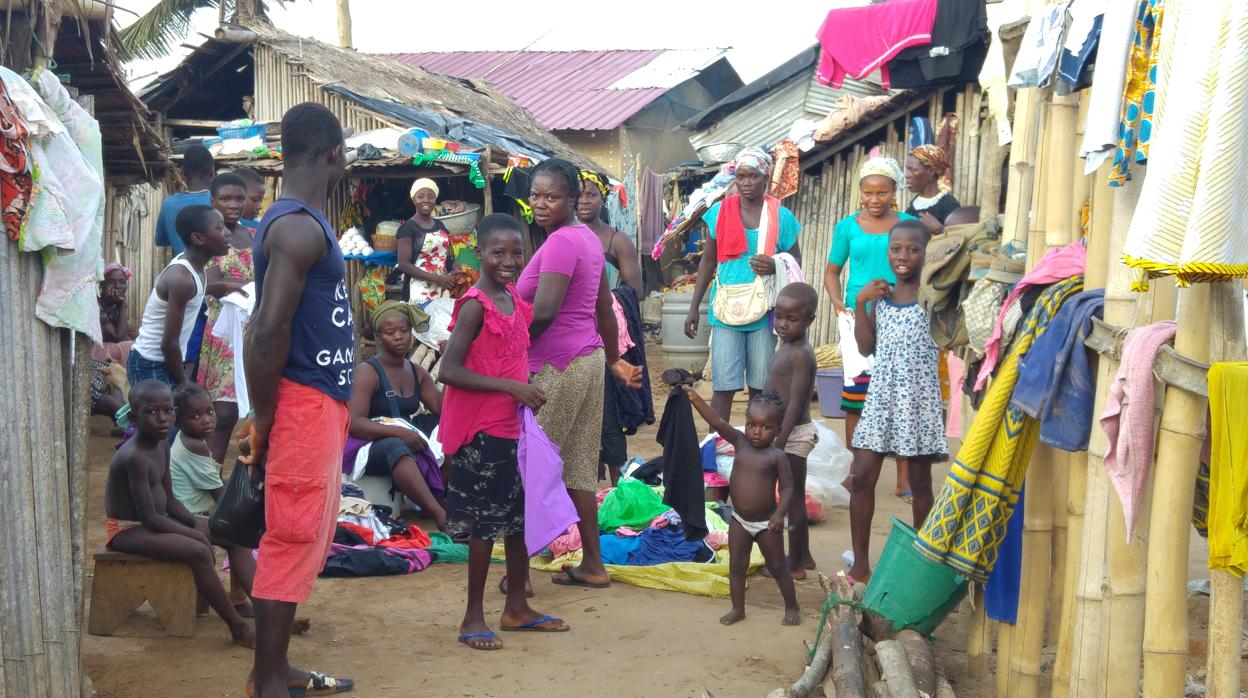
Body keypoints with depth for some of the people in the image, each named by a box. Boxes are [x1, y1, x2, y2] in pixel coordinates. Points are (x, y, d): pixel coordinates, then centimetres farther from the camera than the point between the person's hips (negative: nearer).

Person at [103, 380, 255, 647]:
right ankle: (238, 628, -20)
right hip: (127, 530, -10)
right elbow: (149, 517, -26)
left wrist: (196, 523, -5)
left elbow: (169, 500, 11)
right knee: (199, 551, -28)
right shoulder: (134, 456, -24)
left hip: (155, 521, 10)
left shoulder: (162, 445, 5)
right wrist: (195, 534, -20)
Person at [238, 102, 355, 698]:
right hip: (305, 404, -10)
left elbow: (269, 325, 18)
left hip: (321, 404, 10)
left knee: (306, 539, 16)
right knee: (292, 542, -3)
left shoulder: (297, 221, 15)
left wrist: (264, 414, 17)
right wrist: (265, 418, -15)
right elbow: (270, 330, -24)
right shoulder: (300, 227, -17)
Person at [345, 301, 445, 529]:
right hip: (368, 445, -7)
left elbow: (444, 410, 2)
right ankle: (441, 516, -48)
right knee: (396, 447, -39)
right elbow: (354, 423, -18)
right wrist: (400, 432, -28)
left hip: (407, 445, 7)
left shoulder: (418, 373, 12)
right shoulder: (368, 372, -7)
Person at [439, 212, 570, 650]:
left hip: (511, 425, 8)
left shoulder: (516, 301, 9)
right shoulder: (475, 306, -15)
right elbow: (449, 371, -22)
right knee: (485, 523, 0)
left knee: (520, 515, 15)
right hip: (481, 429, -8)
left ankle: (517, 607, 29)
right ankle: (473, 618, 13)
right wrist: (512, 387, -22)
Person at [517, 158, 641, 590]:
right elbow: (604, 309, 19)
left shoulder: (560, 242, -16)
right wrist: (615, 360, 26)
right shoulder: (588, 238, 13)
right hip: (588, 360, 10)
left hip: (557, 368, -10)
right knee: (579, 471, 15)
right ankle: (592, 566, 21)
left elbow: (542, 313, -26)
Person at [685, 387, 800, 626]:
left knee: (777, 567, 10)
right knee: (736, 565, 9)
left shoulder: (777, 456, -12)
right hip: (739, 521, 4)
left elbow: (787, 487, -10)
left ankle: (792, 607, 26)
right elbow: (718, 422, -15)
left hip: (766, 523, -4)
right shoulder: (740, 442, -4)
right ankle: (738, 608, 22)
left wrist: (779, 513, -24)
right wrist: (696, 399, -27)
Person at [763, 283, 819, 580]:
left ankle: (795, 565, 11)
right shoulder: (787, 347, 9)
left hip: (794, 433, -10)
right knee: (796, 498, 19)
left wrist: (780, 443, -24)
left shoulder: (800, 354, -20)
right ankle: (804, 556, 32)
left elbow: (795, 403, -23)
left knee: (793, 498, 0)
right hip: (790, 432, 10)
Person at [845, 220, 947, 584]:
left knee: (920, 481, 6)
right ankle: (860, 564, 9)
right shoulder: (880, 296, 9)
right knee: (862, 476, 0)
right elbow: (866, 347, 6)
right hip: (882, 394, 4)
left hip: (919, 397, -4)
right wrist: (860, 302, -3)